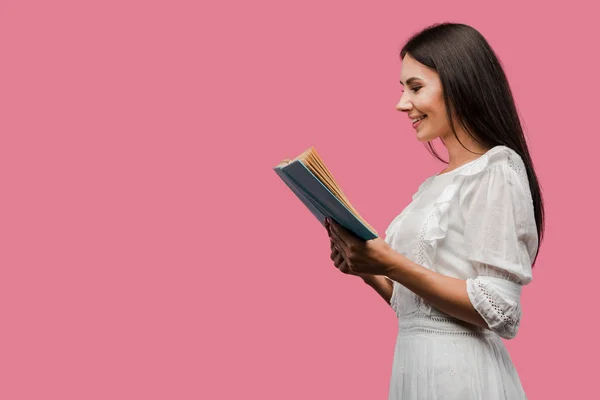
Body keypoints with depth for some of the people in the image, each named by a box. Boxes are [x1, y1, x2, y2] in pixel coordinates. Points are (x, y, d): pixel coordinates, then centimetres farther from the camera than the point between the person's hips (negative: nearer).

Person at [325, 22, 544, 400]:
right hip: (416, 365, 8)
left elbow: (498, 312, -18)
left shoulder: (495, 172, -11)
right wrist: (369, 272, 0)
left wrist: (392, 265, -20)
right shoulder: (435, 184, 12)